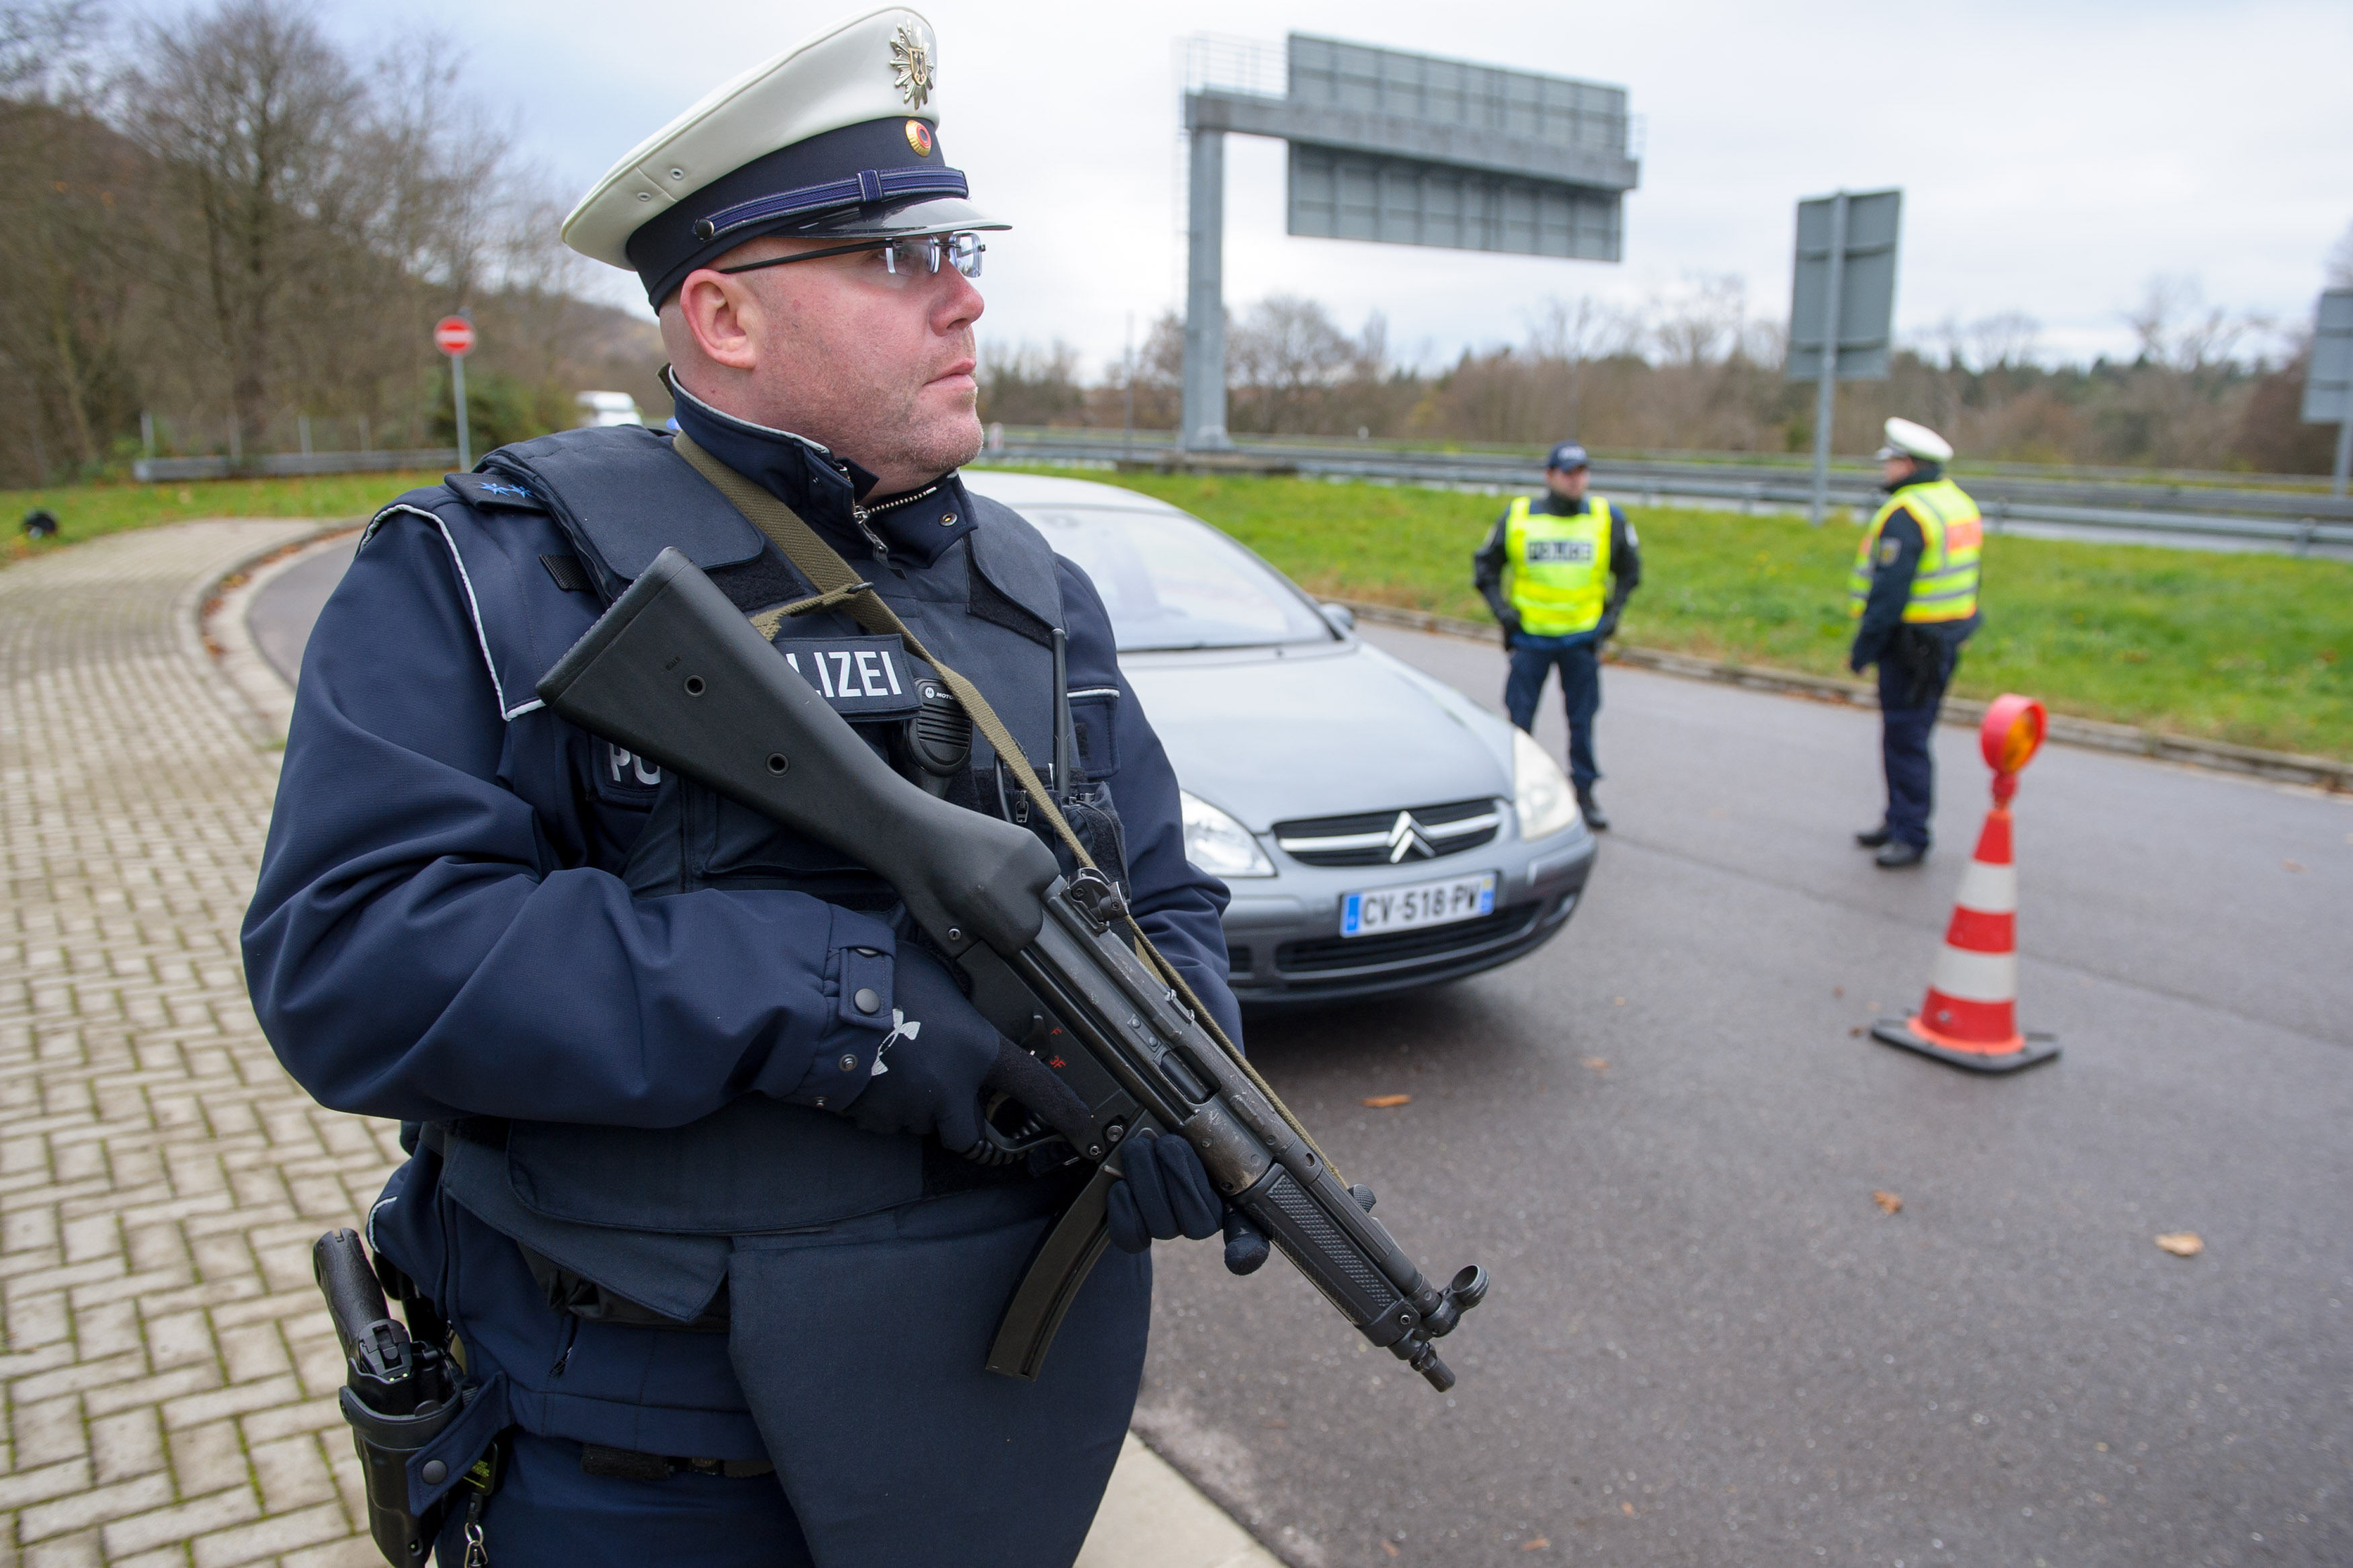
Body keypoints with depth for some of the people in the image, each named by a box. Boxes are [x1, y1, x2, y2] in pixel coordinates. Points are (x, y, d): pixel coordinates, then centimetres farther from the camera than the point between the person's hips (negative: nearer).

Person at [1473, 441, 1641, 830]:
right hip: (1530, 635, -1)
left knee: (1582, 719, 5)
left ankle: (1584, 793, 18)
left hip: (1583, 637, 1)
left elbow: (1629, 570, 14)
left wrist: (1611, 615, 5)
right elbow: (1484, 565, 9)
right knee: (1519, 719, 3)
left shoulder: (1608, 517, -1)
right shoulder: (1518, 517, -3)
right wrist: (1501, 610, -2)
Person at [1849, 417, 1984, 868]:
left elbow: (1889, 591, -21)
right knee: (1903, 736, 17)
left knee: (1905, 741, -4)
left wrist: (1863, 649, -14)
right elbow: (1962, 581, 17)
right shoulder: (1958, 502, 14)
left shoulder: (1906, 515, -17)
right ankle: (1899, 821, 27)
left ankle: (1911, 836, 1)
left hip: (1911, 641, -10)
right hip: (1948, 638, 10)